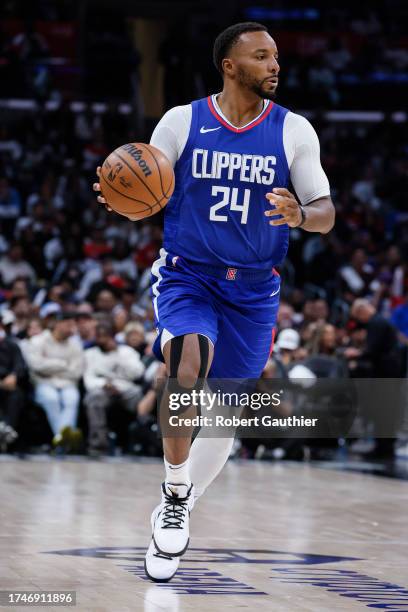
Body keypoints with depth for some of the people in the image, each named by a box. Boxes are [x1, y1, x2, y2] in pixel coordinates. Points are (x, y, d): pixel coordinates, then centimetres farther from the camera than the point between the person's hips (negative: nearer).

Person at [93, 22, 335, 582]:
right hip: (186, 277, -2)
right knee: (187, 364, -31)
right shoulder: (181, 122, -4)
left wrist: (300, 215, -27)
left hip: (253, 289, 3)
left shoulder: (294, 130, -3)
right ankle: (174, 501, -16)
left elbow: (326, 214, -3)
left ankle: (177, 508, 32)